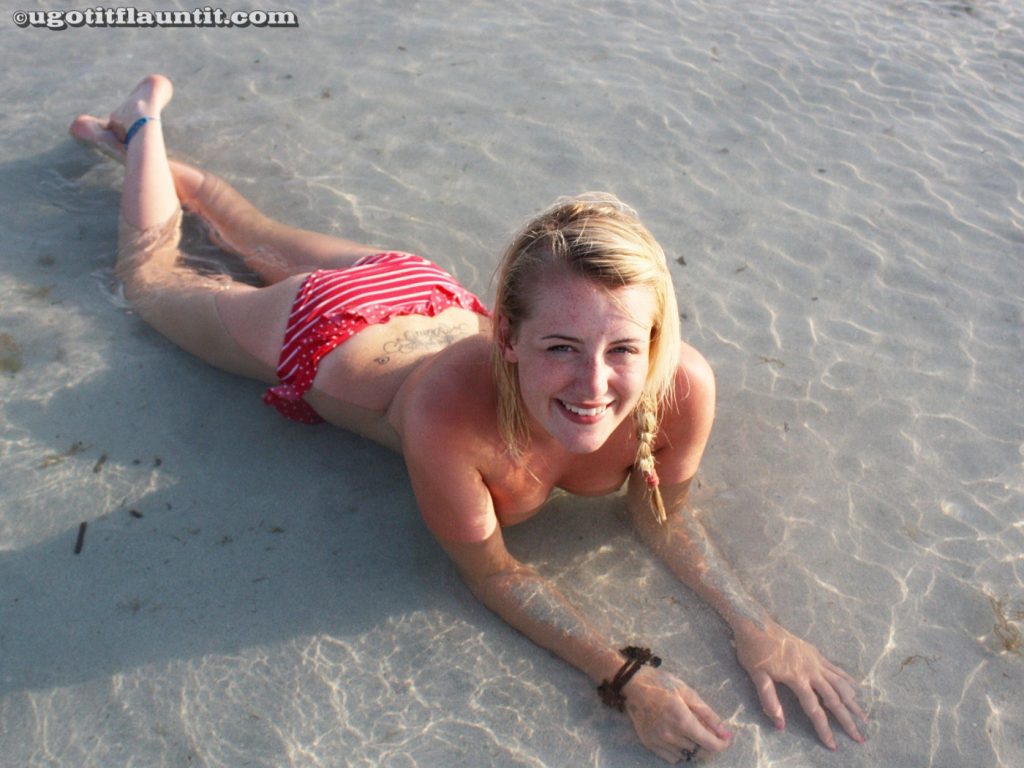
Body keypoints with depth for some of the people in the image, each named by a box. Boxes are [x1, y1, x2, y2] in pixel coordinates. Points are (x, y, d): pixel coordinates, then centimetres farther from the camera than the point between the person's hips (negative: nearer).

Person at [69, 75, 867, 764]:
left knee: (272, 248, 35)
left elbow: (663, 512, -16)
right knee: (151, 276, 29)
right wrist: (626, 676, -37)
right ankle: (142, 124, 51)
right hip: (320, 336, -3)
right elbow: (490, 572, -29)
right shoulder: (449, 411, -48)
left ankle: (181, 174, 62)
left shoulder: (683, 387, -37)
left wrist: (755, 625, -27)